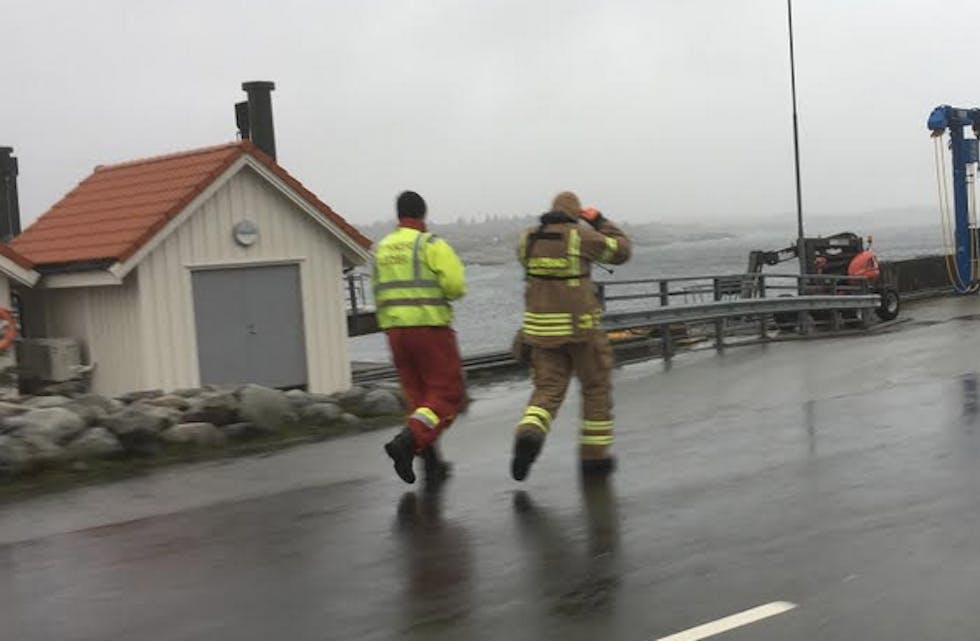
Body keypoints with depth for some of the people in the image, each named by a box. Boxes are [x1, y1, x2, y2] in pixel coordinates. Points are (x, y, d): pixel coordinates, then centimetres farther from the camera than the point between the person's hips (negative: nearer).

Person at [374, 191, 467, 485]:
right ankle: (406, 442, -20)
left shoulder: (382, 249, 11)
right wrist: (454, 268, 7)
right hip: (431, 328, -6)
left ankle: (432, 463, 13)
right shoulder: (431, 245, -7)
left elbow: (380, 293, 12)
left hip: (395, 329, 6)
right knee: (447, 394, 0)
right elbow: (455, 286, -14)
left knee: (419, 395, 15)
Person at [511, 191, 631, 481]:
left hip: (542, 327, 4)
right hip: (579, 327, -3)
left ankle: (529, 434, -24)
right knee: (596, 388, 13)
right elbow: (620, 251, 6)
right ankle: (594, 454, 17)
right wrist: (599, 221, 19)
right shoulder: (582, 236, -6)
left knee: (547, 390, 6)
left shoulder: (528, 238, 6)